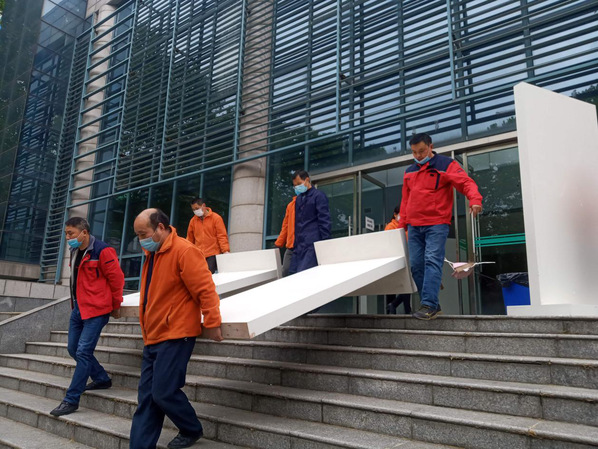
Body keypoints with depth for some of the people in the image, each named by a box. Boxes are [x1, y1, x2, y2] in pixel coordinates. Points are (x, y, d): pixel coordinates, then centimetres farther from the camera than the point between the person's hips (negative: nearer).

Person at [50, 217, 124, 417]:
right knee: (73, 348, 15)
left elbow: (117, 278, -13)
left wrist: (115, 305, -4)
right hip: (78, 309, 10)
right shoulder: (75, 252, 11)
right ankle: (102, 379, 31)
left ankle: (71, 400, 2)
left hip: (95, 311, -9)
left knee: (83, 352, -8)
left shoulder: (102, 251, -17)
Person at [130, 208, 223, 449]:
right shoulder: (152, 254, 14)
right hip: (153, 337, 9)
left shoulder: (184, 251, -16)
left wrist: (211, 324, -17)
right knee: (147, 396, 10)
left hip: (175, 336, -9)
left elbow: (205, 290, -19)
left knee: (164, 393, -4)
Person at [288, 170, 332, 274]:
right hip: (299, 245, 7)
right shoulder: (298, 199, 21)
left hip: (312, 244, -7)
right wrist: (295, 244, 15)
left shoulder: (318, 195, -1)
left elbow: (324, 221, -7)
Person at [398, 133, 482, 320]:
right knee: (416, 264, 1)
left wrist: (475, 200, -31)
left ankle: (429, 306, -17)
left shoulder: (446, 165, 1)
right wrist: (402, 224, 18)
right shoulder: (409, 171, 19)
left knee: (432, 261, -16)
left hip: (437, 224, -6)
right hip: (414, 227, 6)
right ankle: (433, 305, 10)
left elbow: (466, 182, -11)